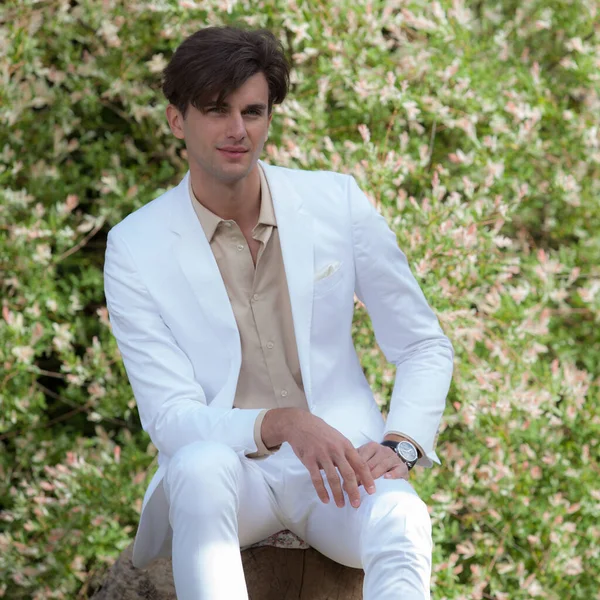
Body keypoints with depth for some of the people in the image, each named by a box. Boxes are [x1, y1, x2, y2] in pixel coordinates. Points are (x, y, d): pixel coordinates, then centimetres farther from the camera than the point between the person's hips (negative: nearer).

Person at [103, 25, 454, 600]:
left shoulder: (336, 202, 4)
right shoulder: (135, 247, -2)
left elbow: (425, 347, 9)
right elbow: (169, 417, -9)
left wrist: (399, 445, -11)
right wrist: (282, 425, -28)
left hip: (341, 464, 1)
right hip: (225, 467, -1)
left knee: (399, 521, -34)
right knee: (201, 465, -37)